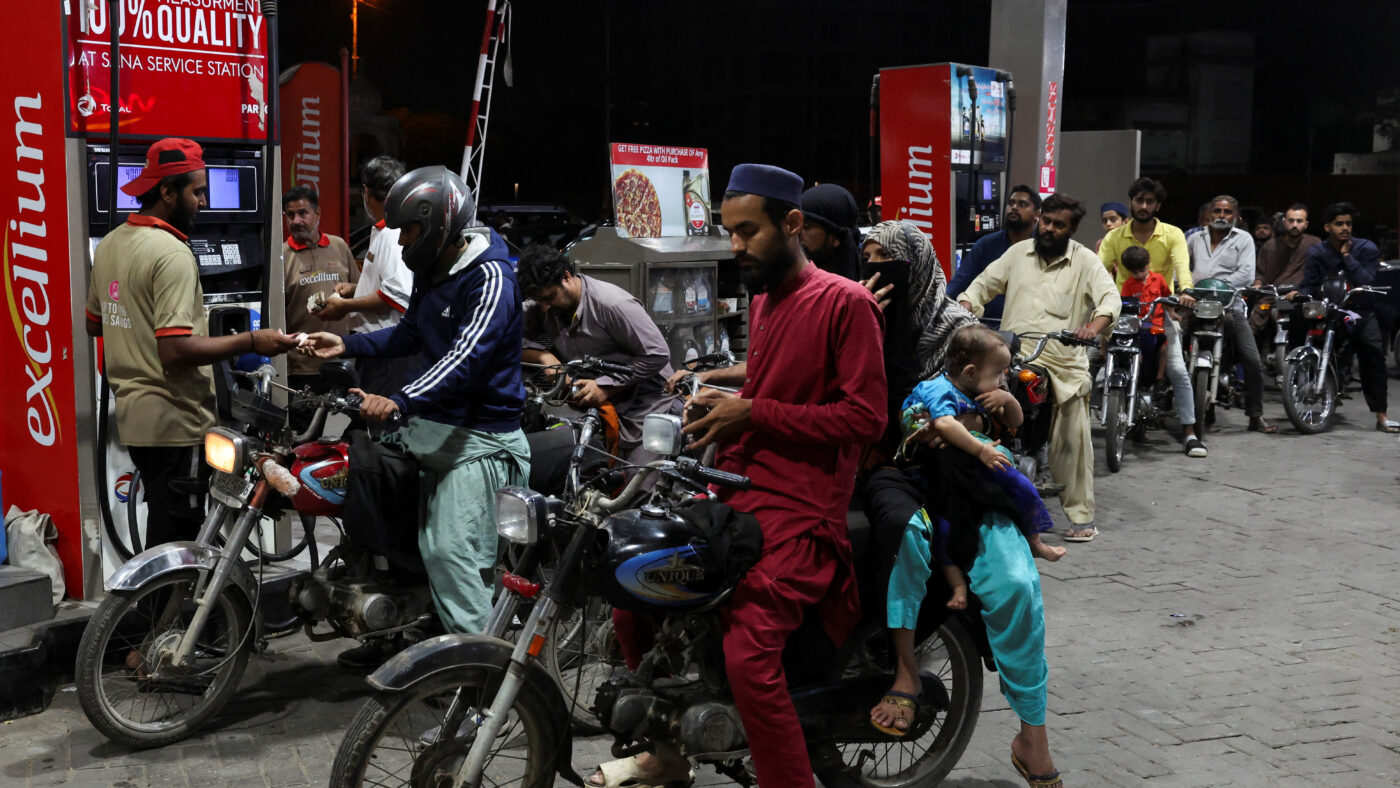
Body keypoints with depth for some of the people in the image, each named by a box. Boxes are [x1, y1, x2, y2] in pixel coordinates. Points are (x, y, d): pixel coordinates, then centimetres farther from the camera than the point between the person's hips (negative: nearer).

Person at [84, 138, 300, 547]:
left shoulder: (109, 243, 10)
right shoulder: (172, 253, -19)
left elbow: (94, 323, 21)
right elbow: (175, 350, -26)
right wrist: (251, 341, -23)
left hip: (131, 416, 10)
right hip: (174, 422, -10)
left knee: (161, 530, 21)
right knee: (175, 545, -1)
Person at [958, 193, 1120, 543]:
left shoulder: (1084, 261, 7)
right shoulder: (1018, 253, 17)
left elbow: (1110, 295, -5)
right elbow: (984, 282, 19)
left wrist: (1096, 324, -26)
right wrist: (965, 306, -1)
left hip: (1063, 361, -2)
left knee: (1074, 438, -5)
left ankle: (1081, 516, 4)